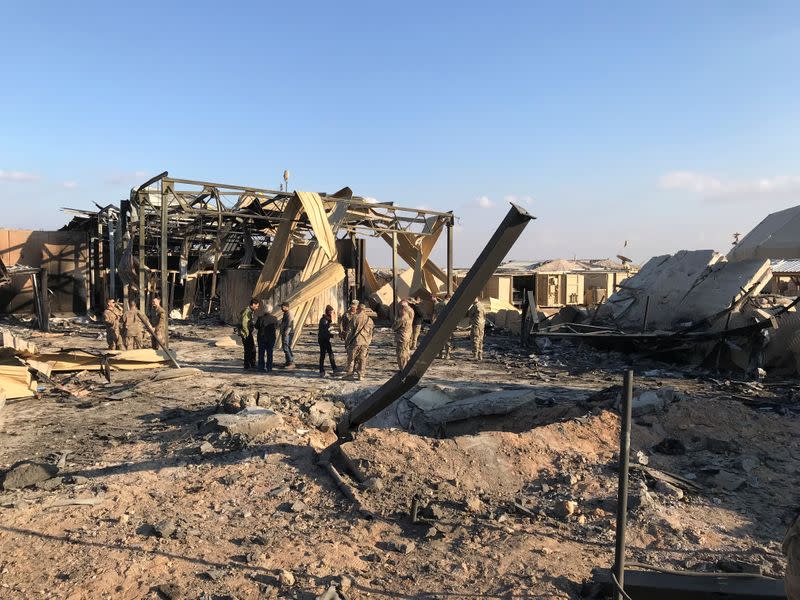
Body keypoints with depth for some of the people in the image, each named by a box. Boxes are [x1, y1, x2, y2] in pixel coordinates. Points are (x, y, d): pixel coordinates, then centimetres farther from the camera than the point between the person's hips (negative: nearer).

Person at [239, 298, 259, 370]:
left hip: (249, 333, 10)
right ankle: (247, 366, 2)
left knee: (253, 349, 14)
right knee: (248, 350, -5)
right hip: (246, 334, -10)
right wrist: (247, 334, -20)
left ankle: (252, 365, 24)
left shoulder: (252, 312, 14)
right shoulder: (247, 312, -18)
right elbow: (244, 324, -23)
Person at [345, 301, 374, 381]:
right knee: (363, 358, 7)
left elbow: (349, 330, -5)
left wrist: (346, 341, 2)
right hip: (365, 342, 4)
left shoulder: (355, 318, -7)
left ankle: (350, 372, 14)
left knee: (351, 357, 10)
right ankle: (361, 374, 6)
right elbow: (370, 332, 14)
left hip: (356, 340, -4)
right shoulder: (369, 320, 7)